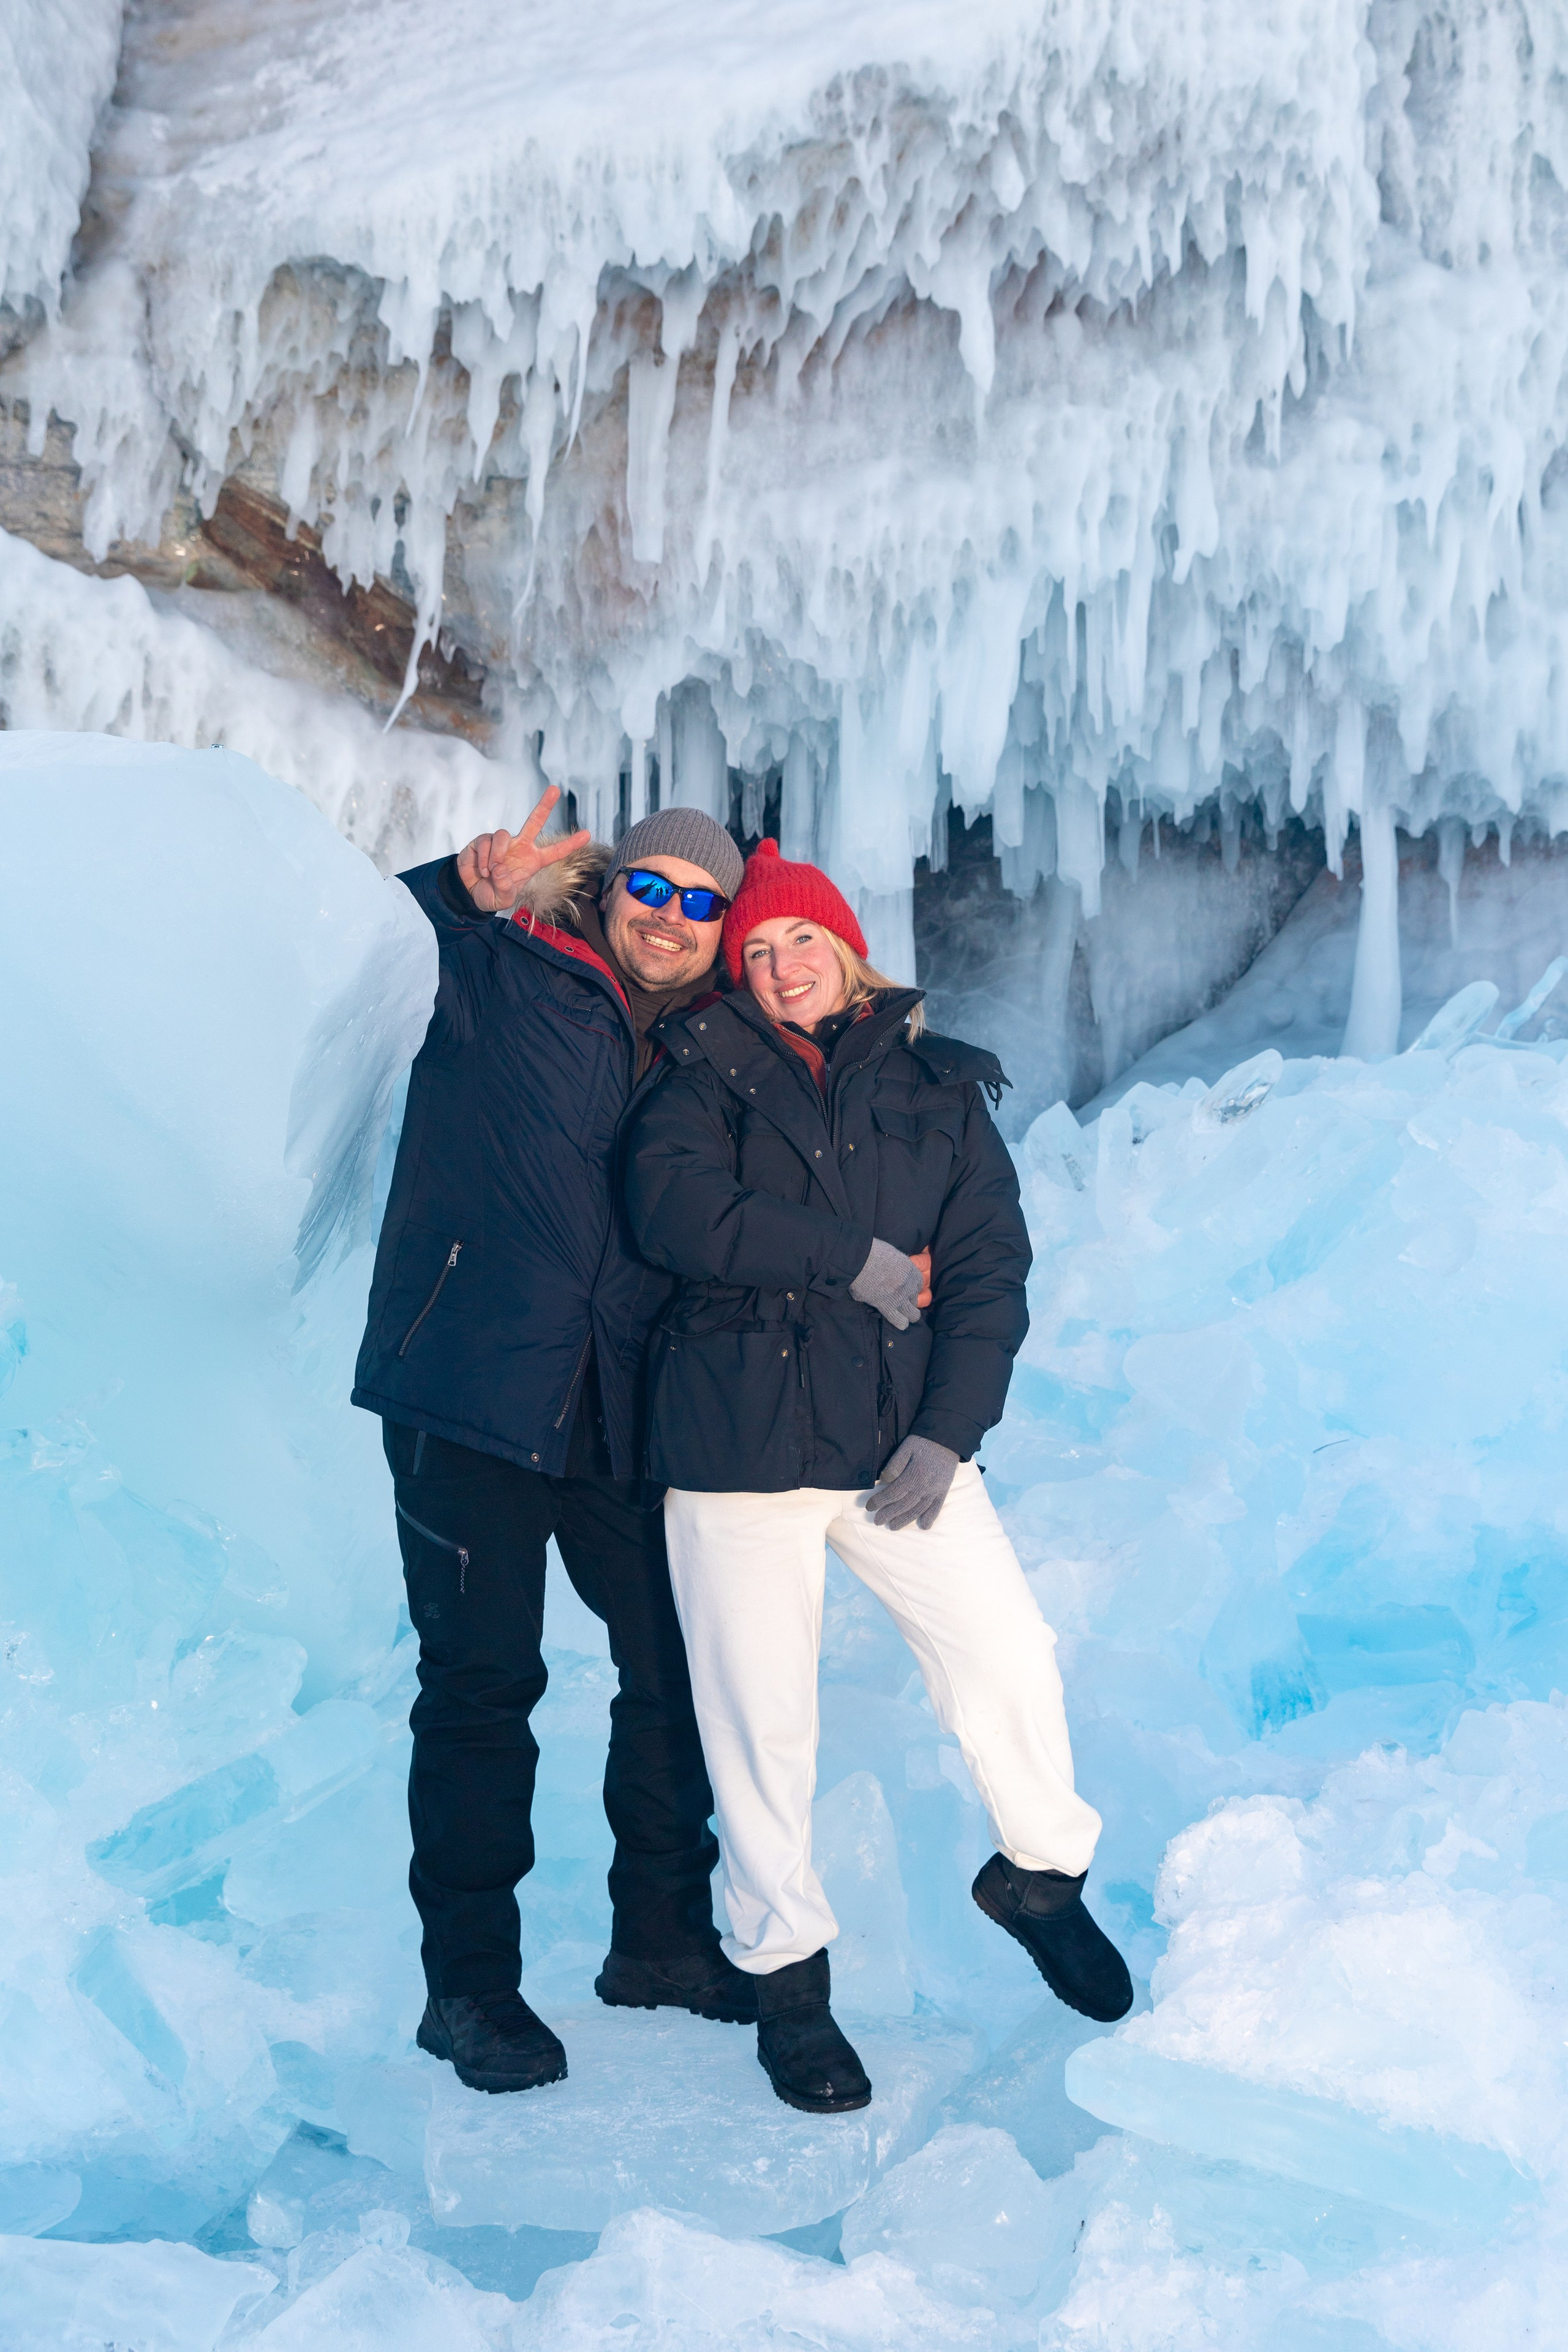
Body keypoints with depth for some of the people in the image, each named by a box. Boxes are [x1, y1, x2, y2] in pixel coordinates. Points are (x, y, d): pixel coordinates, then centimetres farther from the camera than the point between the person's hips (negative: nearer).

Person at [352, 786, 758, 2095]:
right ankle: (469, 1984, 15)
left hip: (621, 1419, 6)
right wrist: (470, 886, -27)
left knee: (681, 1662, 10)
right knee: (482, 1682, 0)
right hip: (470, 1394, -5)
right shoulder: (502, 979, -1)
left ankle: (662, 1937, 29)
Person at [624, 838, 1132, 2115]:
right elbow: (671, 1202, -14)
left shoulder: (938, 1086, 10)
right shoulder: (707, 1073, 5)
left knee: (1012, 1656, -1)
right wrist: (854, 1258, -12)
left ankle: (1042, 1874, 29)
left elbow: (990, 1268, 5)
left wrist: (949, 1432, -7)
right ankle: (787, 1978, 22)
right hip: (737, 1438, -2)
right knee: (762, 1717, 2)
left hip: (901, 1434, 2)